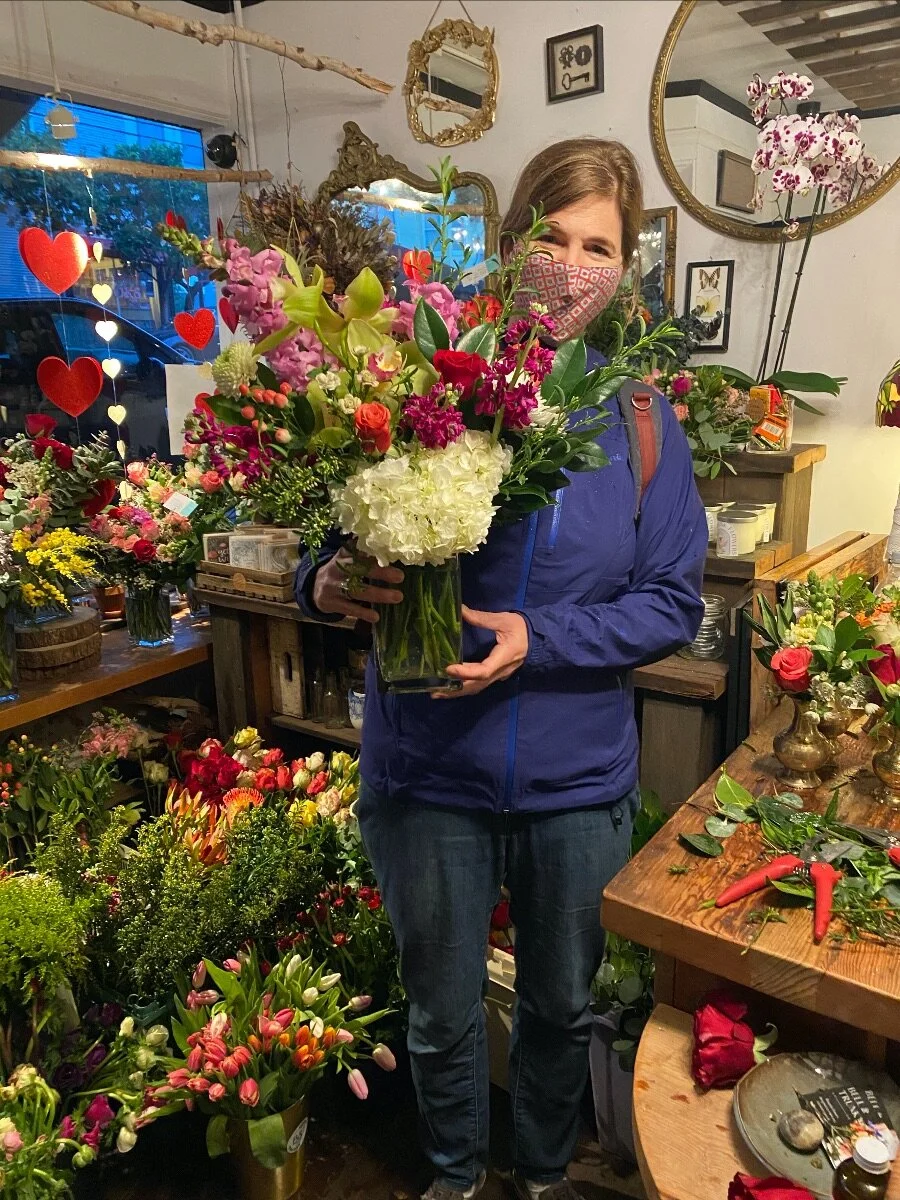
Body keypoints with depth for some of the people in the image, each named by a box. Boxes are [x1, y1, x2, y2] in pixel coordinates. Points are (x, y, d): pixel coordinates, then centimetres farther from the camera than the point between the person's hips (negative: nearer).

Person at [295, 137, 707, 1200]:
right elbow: (339, 551, -3)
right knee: (441, 1017, 20)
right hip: (427, 774, -1)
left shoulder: (640, 419, -4)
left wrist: (538, 638, -21)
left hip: (577, 781, 2)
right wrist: (327, 587, -26)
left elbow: (672, 605, -6)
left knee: (563, 1005, 24)